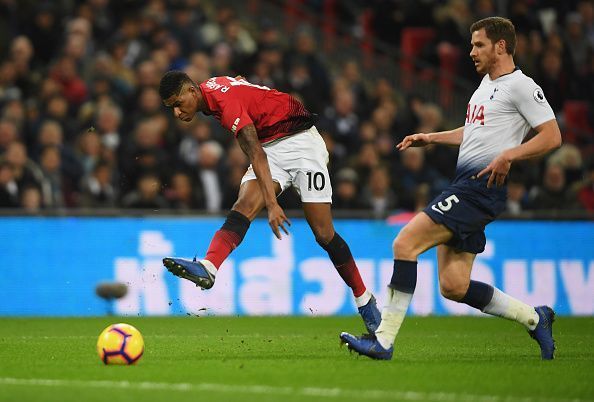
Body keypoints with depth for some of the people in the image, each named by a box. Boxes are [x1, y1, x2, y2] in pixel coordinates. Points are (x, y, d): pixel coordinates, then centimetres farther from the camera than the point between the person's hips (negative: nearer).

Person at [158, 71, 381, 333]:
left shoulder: (227, 102, -25)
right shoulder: (211, 90, 3)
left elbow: (257, 156, -31)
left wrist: (272, 204, -36)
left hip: (301, 142, -8)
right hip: (270, 147, 8)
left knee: (324, 234, -7)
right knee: (244, 206, -19)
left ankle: (364, 300, 7)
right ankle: (208, 268, -41)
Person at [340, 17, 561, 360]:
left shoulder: (521, 86, -6)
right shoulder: (488, 82, 22)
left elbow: (552, 136, -12)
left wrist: (509, 155, -22)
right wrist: (432, 138, 29)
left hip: (481, 186, -10)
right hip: (465, 185, 10)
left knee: (406, 243, -17)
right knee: (453, 287, 3)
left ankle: (384, 340, -15)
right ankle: (534, 317, 18)